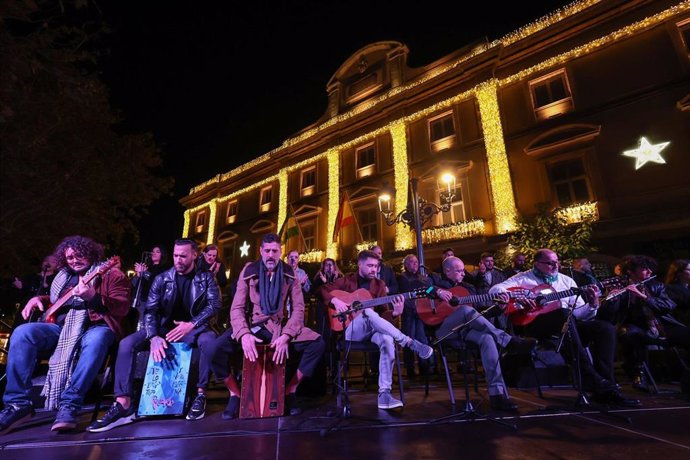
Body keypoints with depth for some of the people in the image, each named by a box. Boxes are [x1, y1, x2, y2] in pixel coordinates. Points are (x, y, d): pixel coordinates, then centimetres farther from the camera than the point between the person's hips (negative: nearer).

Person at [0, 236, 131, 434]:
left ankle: (69, 405, -34)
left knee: (96, 341, -40)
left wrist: (93, 297, -25)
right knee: (23, 333, -21)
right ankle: (19, 404, -18)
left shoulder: (111, 274, 2)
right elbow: (54, 299, 39)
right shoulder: (64, 276, 23)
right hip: (61, 326, 6)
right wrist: (38, 299, 16)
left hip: (95, 326, -6)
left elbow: (123, 308, -11)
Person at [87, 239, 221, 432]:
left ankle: (201, 394, -20)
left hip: (193, 328, -3)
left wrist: (191, 324, -23)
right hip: (164, 328, 3)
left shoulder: (205, 277, -1)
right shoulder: (162, 279, 3)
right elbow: (150, 310, -4)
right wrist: (154, 337, -22)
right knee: (127, 344, -20)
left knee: (208, 340, -36)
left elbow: (214, 304, -10)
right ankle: (123, 405, -19)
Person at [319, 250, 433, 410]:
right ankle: (409, 342, -35)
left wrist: (395, 312, -14)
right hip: (350, 329, -3)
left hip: (373, 329, 3)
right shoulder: (346, 280, 5)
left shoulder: (379, 284, 12)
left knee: (388, 340, -33)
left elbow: (381, 313, 7)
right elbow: (322, 289, -2)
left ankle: (384, 393, -30)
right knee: (368, 313, -37)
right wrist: (335, 300, -20)